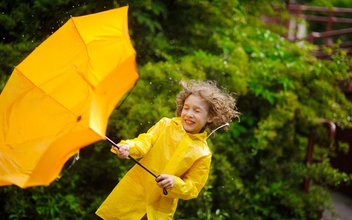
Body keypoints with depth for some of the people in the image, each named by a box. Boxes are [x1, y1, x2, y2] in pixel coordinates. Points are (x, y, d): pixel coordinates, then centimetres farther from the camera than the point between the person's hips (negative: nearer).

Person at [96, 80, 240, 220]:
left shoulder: (203, 154, -5)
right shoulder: (165, 125, 0)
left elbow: (192, 188, -3)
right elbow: (145, 141, -12)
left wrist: (174, 183, -23)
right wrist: (129, 147, -34)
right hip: (133, 193, 1)